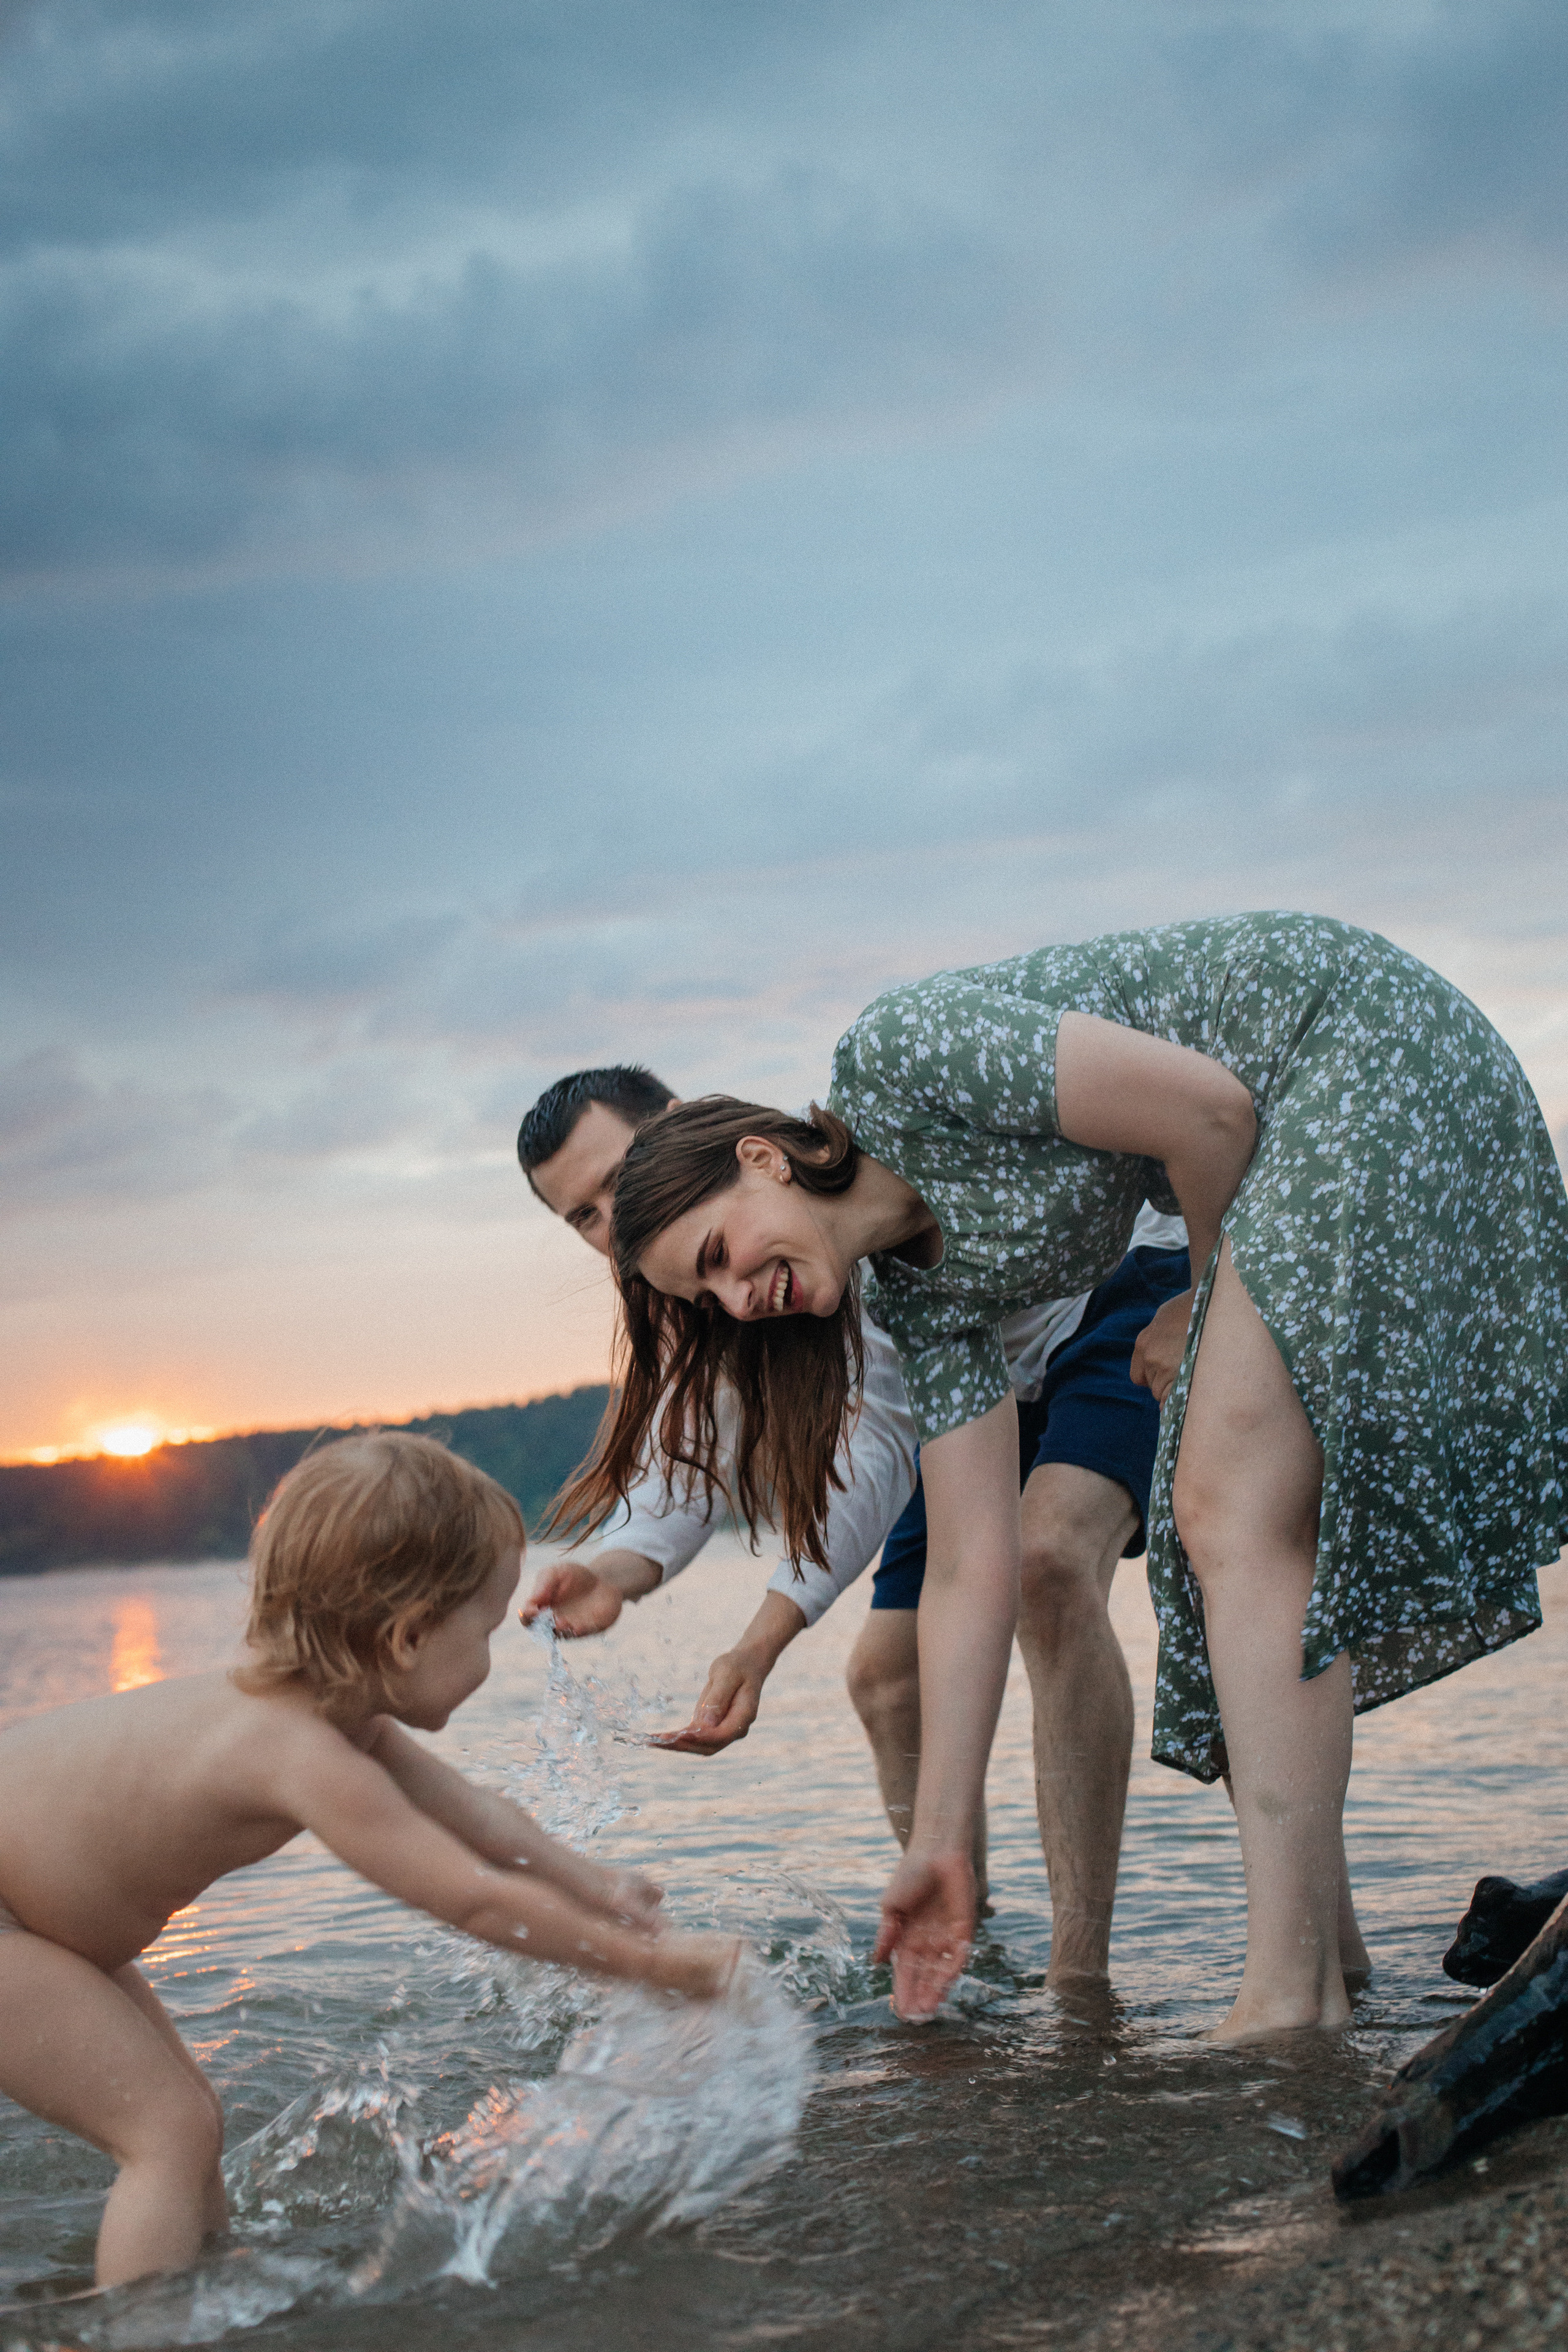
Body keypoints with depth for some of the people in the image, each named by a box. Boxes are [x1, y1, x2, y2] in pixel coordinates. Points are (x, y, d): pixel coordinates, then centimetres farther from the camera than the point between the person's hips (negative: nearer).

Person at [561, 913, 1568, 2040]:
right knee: (1215, 1532, 3)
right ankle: (1322, 1966, 4)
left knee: (1234, 1517, -16)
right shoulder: (928, 1280, 5)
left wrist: (1208, 1300, -3)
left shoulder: (893, 1056, -17)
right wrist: (940, 1847, 4)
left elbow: (1208, 1110, -20)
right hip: (1308, 1145, 9)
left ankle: (1292, 2004, -18)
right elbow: (973, 1574, 4)